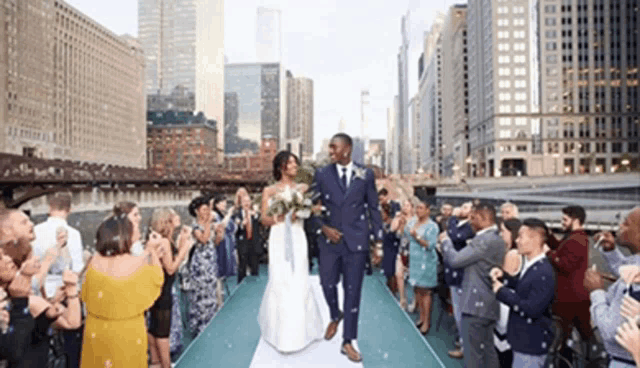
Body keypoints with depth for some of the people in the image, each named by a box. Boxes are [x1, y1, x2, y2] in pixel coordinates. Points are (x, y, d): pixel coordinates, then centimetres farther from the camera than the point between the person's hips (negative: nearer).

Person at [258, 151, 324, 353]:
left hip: (297, 240, 1)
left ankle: (299, 330, 17)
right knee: (280, 282, -1)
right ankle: (282, 332, 15)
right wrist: (277, 217, -16)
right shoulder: (269, 190, 6)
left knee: (299, 282, 0)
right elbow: (264, 219, 3)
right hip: (279, 239, -1)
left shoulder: (302, 188, 8)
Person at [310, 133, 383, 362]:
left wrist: (378, 240, 3)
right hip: (330, 239, 1)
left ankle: (348, 342, 18)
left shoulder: (365, 175, 0)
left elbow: (374, 208, 4)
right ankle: (335, 316, 42)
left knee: (353, 290, 4)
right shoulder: (321, 174, 1)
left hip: (356, 241, -1)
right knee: (327, 284, 7)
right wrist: (323, 227, -11)